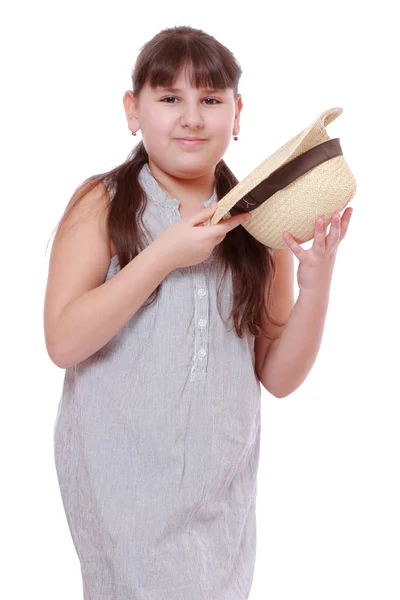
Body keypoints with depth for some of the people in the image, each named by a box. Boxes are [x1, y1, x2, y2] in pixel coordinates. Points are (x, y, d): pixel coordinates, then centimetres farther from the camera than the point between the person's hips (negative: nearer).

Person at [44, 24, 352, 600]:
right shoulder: (102, 204, -5)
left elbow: (279, 377, 3)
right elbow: (63, 342, -14)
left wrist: (316, 281, -13)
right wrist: (164, 255, -20)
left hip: (223, 486, 3)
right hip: (125, 483, -3)